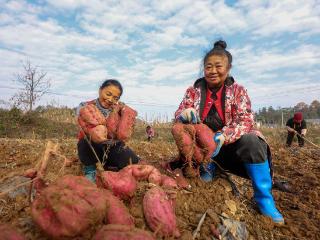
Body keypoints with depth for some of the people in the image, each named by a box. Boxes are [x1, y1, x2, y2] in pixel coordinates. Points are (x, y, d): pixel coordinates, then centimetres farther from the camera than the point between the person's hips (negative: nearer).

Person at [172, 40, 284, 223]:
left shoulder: (238, 90, -3)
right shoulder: (194, 90, 1)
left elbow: (246, 120, -15)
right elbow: (179, 114, -4)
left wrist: (224, 136, -35)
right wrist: (186, 113, -31)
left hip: (230, 143, -1)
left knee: (251, 142, -31)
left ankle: (265, 199, -11)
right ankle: (208, 166, 0)